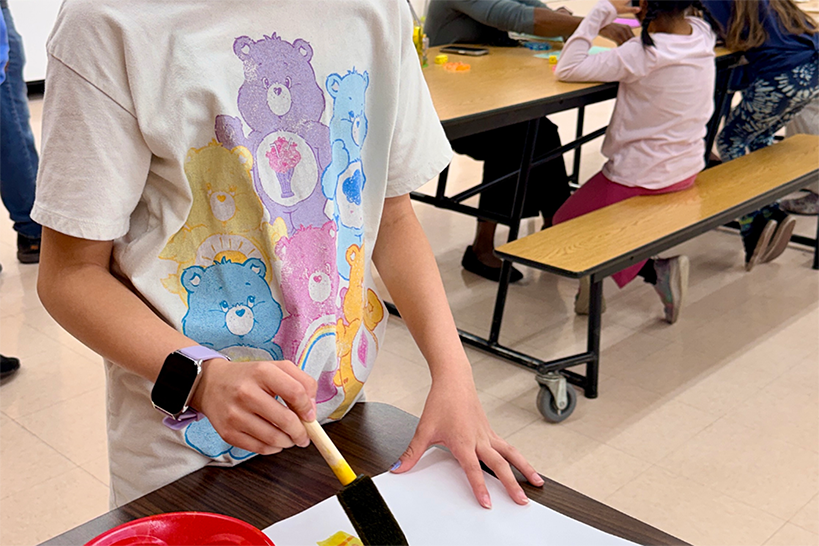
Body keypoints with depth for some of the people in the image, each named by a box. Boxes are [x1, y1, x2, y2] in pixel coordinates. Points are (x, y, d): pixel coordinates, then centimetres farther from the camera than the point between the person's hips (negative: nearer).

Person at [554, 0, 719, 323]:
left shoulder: (645, 54, -26)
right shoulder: (702, 34, -5)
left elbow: (566, 69, -26)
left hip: (641, 180, -8)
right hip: (688, 172, 8)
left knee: (564, 224, 15)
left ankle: (654, 269, -9)